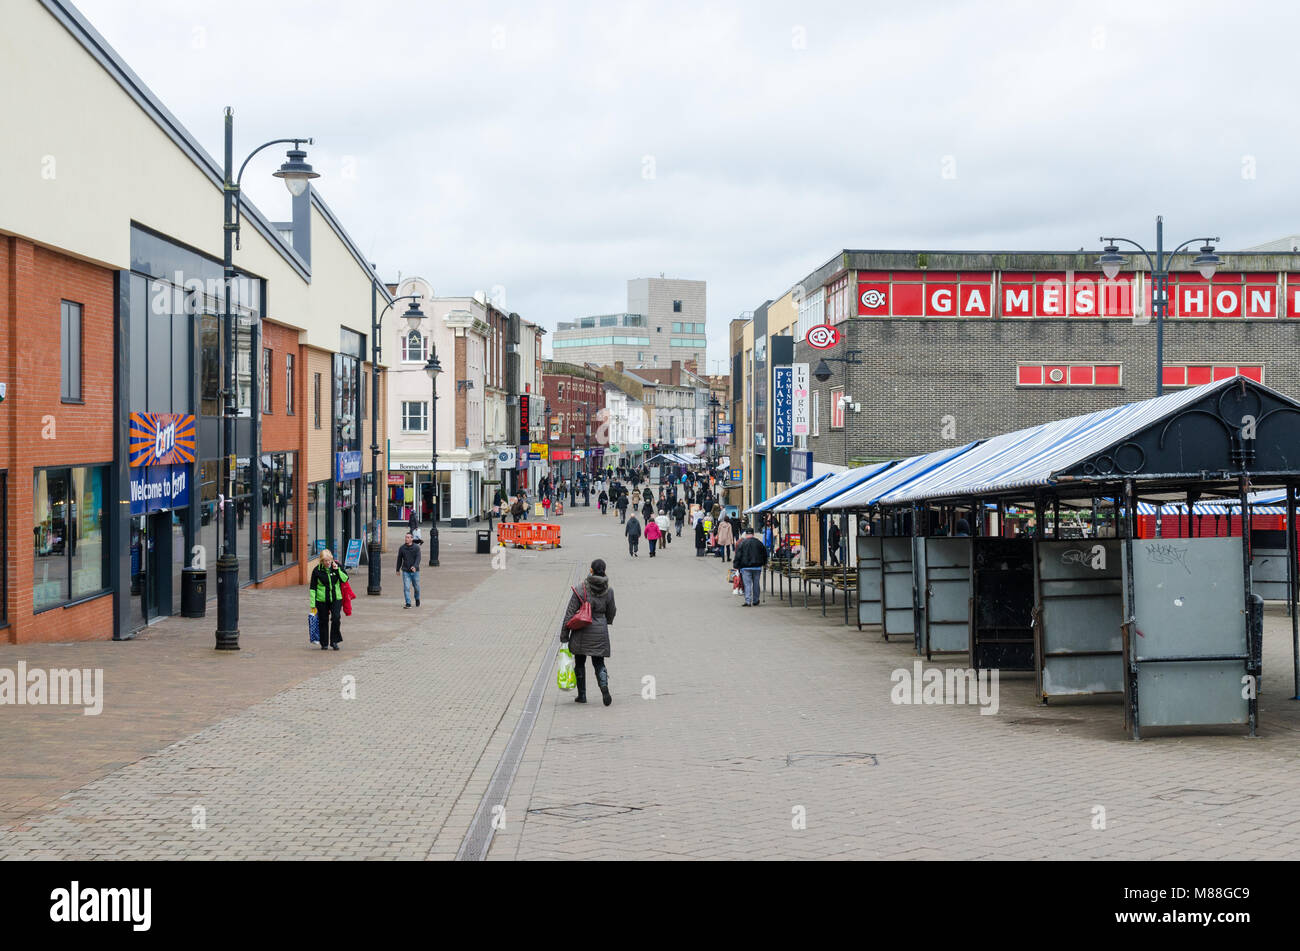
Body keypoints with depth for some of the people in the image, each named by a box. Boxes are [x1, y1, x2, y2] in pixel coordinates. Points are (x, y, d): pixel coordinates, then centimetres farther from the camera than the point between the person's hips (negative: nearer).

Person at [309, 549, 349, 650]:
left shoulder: (338, 566, -1)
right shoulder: (317, 570, -7)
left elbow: (345, 579, -3)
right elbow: (312, 588, -4)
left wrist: (337, 570, -16)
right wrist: (313, 604, -7)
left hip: (336, 598, 1)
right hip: (322, 600, -1)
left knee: (336, 618, -15)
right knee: (324, 621, 6)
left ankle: (334, 641, -1)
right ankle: (324, 644, 20)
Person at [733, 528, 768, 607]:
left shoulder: (741, 543, -4)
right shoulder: (759, 543, 6)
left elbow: (738, 556, -6)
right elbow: (764, 554, 15)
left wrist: (736, 566, 1)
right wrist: (763, 563, 30)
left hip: (746, 567, -3)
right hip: (757, 567, 3)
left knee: (747, 584, -5)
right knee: (756, 584, 11)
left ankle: (748, 601, -15)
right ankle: (755, 601, 18)